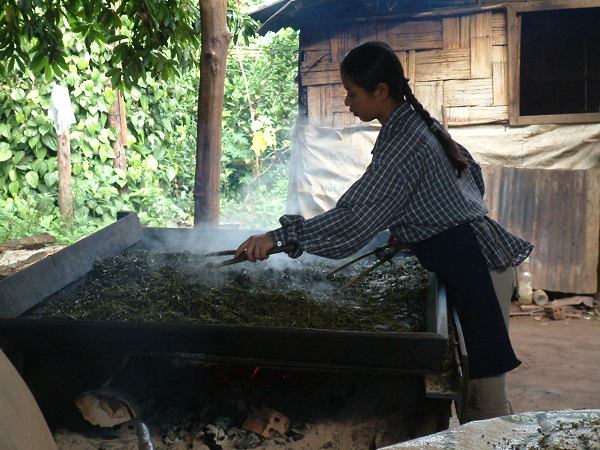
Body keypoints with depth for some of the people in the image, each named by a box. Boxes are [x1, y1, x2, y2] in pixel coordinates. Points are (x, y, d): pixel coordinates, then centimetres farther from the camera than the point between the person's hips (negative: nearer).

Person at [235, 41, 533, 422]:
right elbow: (473, 172, 22)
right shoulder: (420, 124, 10)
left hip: (474, 266, -10)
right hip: (477, 251, 10)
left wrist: (280, 237, -26)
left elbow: (354, 221, -27)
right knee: (473, 379, 16)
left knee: (483, 394, -2)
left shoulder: (403, 146, -20)